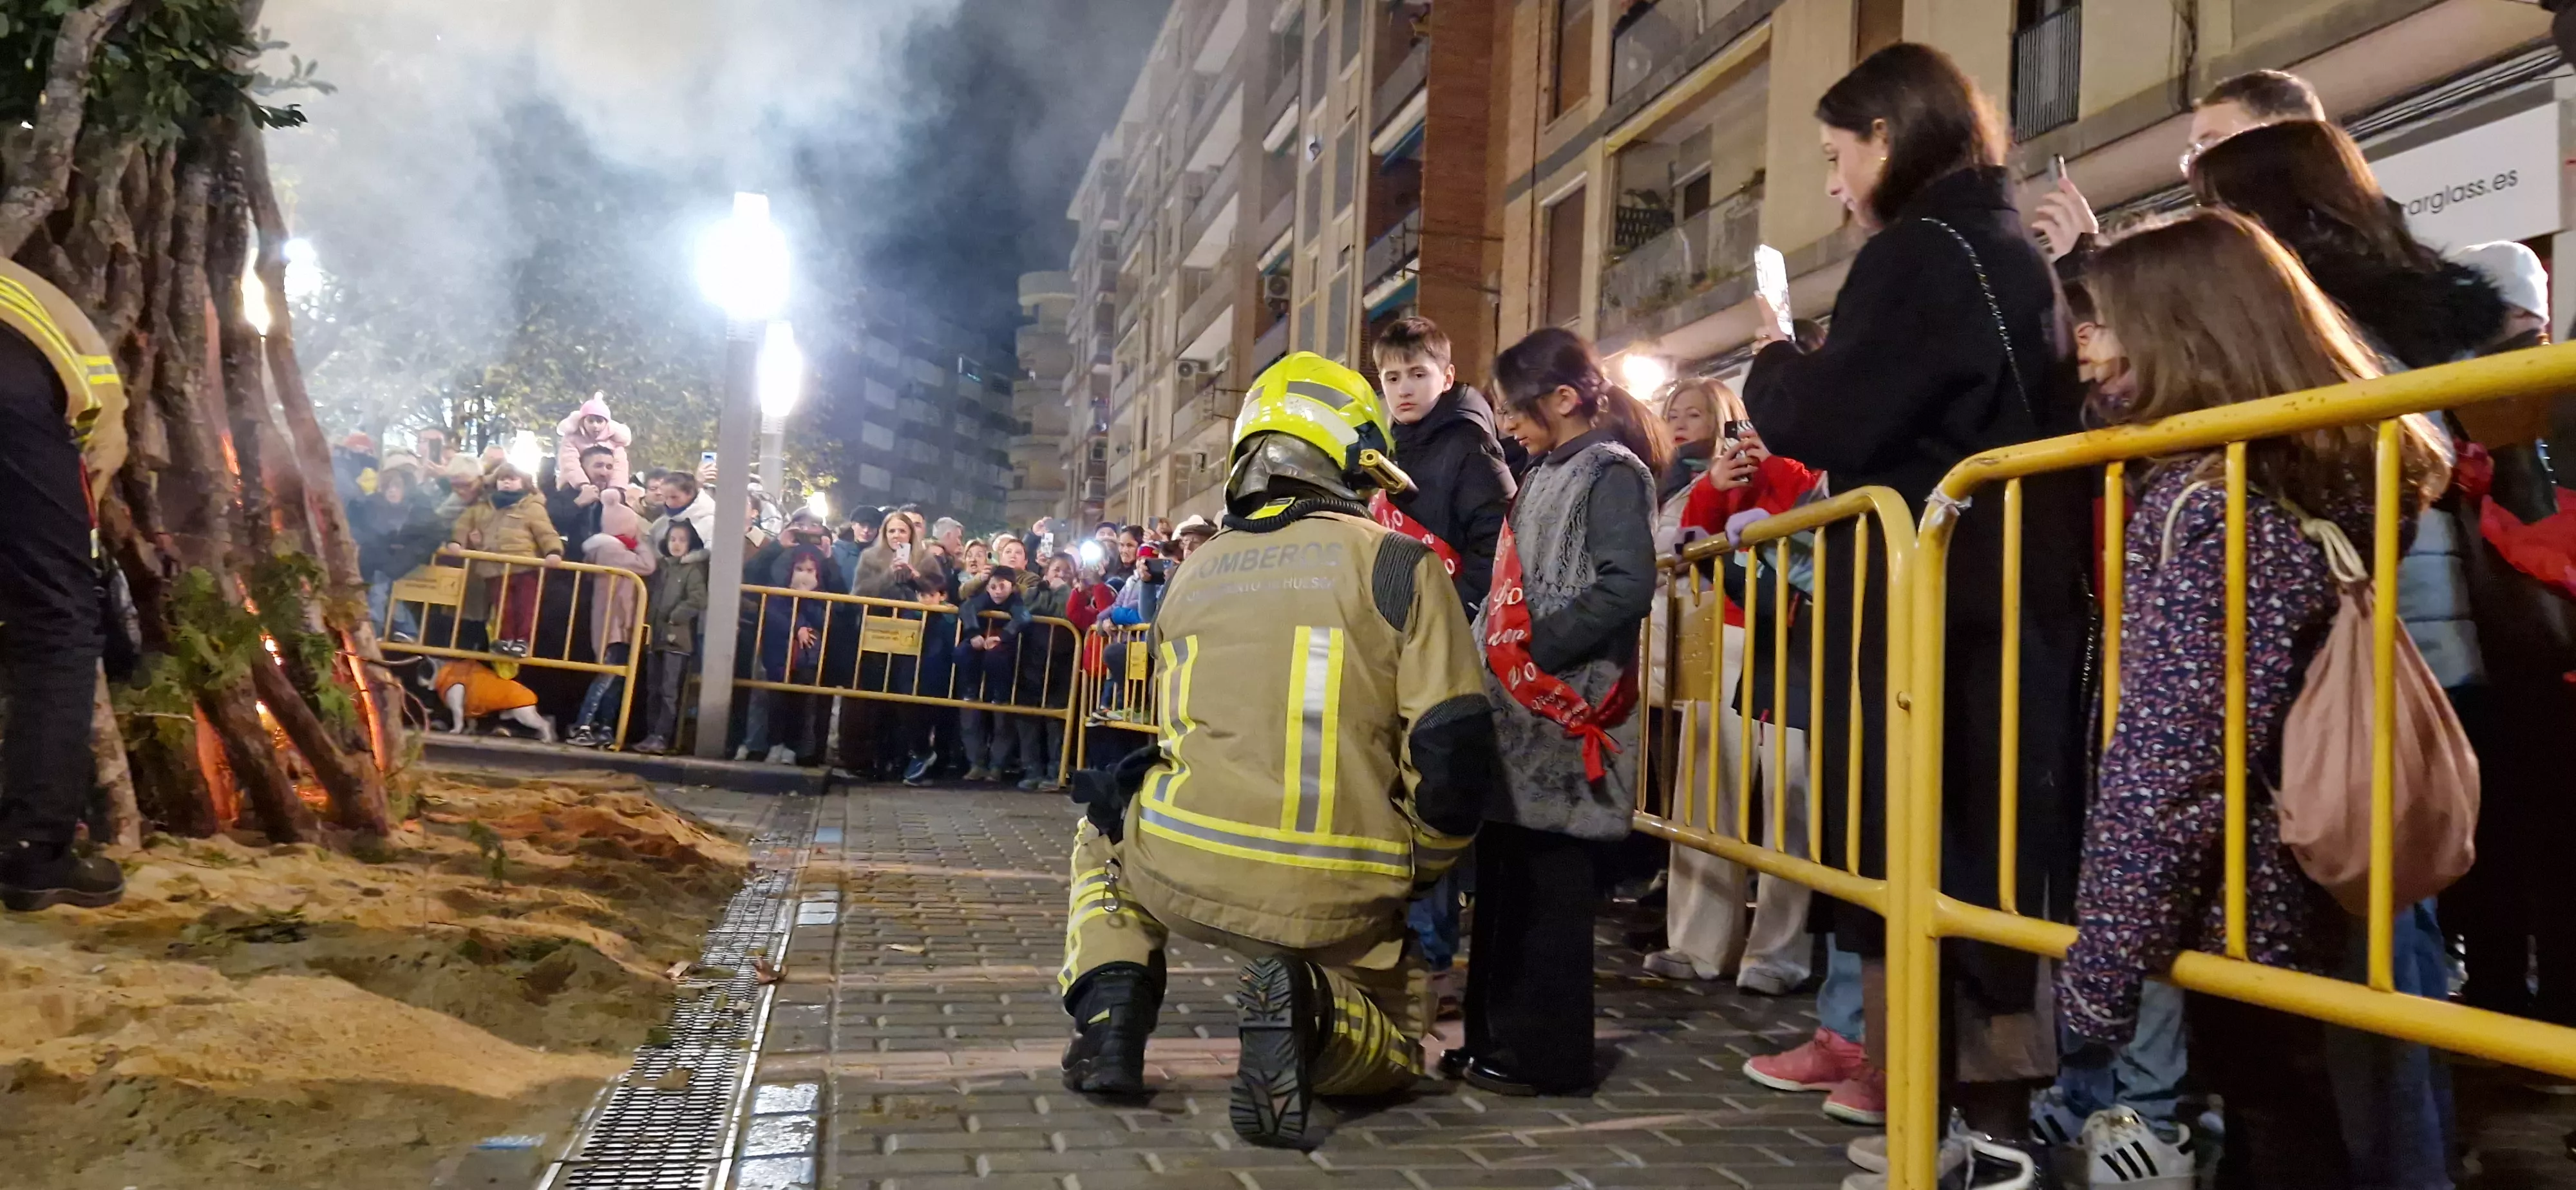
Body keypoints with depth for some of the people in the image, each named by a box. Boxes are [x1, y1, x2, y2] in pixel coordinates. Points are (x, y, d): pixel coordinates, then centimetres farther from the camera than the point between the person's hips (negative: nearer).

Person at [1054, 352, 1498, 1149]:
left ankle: (1110, 1015, 13)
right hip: (1337, 900, -2)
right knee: (1393, 1051, 25)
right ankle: (1310, 1013, -10)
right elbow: (1452, 750, -8)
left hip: (1186, 870, 3)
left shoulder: (1194, 573, 11)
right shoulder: (1398, 564, -3)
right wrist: (1423, 865, 10)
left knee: (1106, 831, 37)